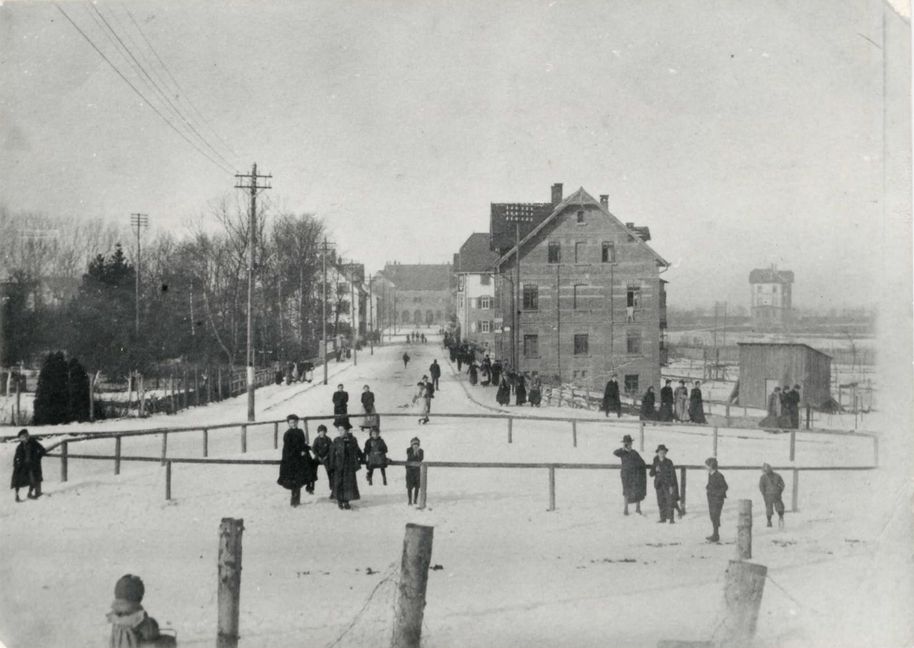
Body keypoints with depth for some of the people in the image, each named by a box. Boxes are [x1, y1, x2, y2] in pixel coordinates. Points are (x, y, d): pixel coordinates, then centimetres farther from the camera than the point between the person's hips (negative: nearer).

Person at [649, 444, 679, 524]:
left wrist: (671, 486, -10)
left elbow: (673, 474, -5)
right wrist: (655, 470, -16)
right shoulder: (655, 463, 6)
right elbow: (651, 474, 6)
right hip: (659, 484, 3)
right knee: (661, 502, 4)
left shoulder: (669, 462, -4)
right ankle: (663, 518, 12)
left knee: (670, 502, -7)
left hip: (668, 484, -3)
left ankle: (670, 518, -4)